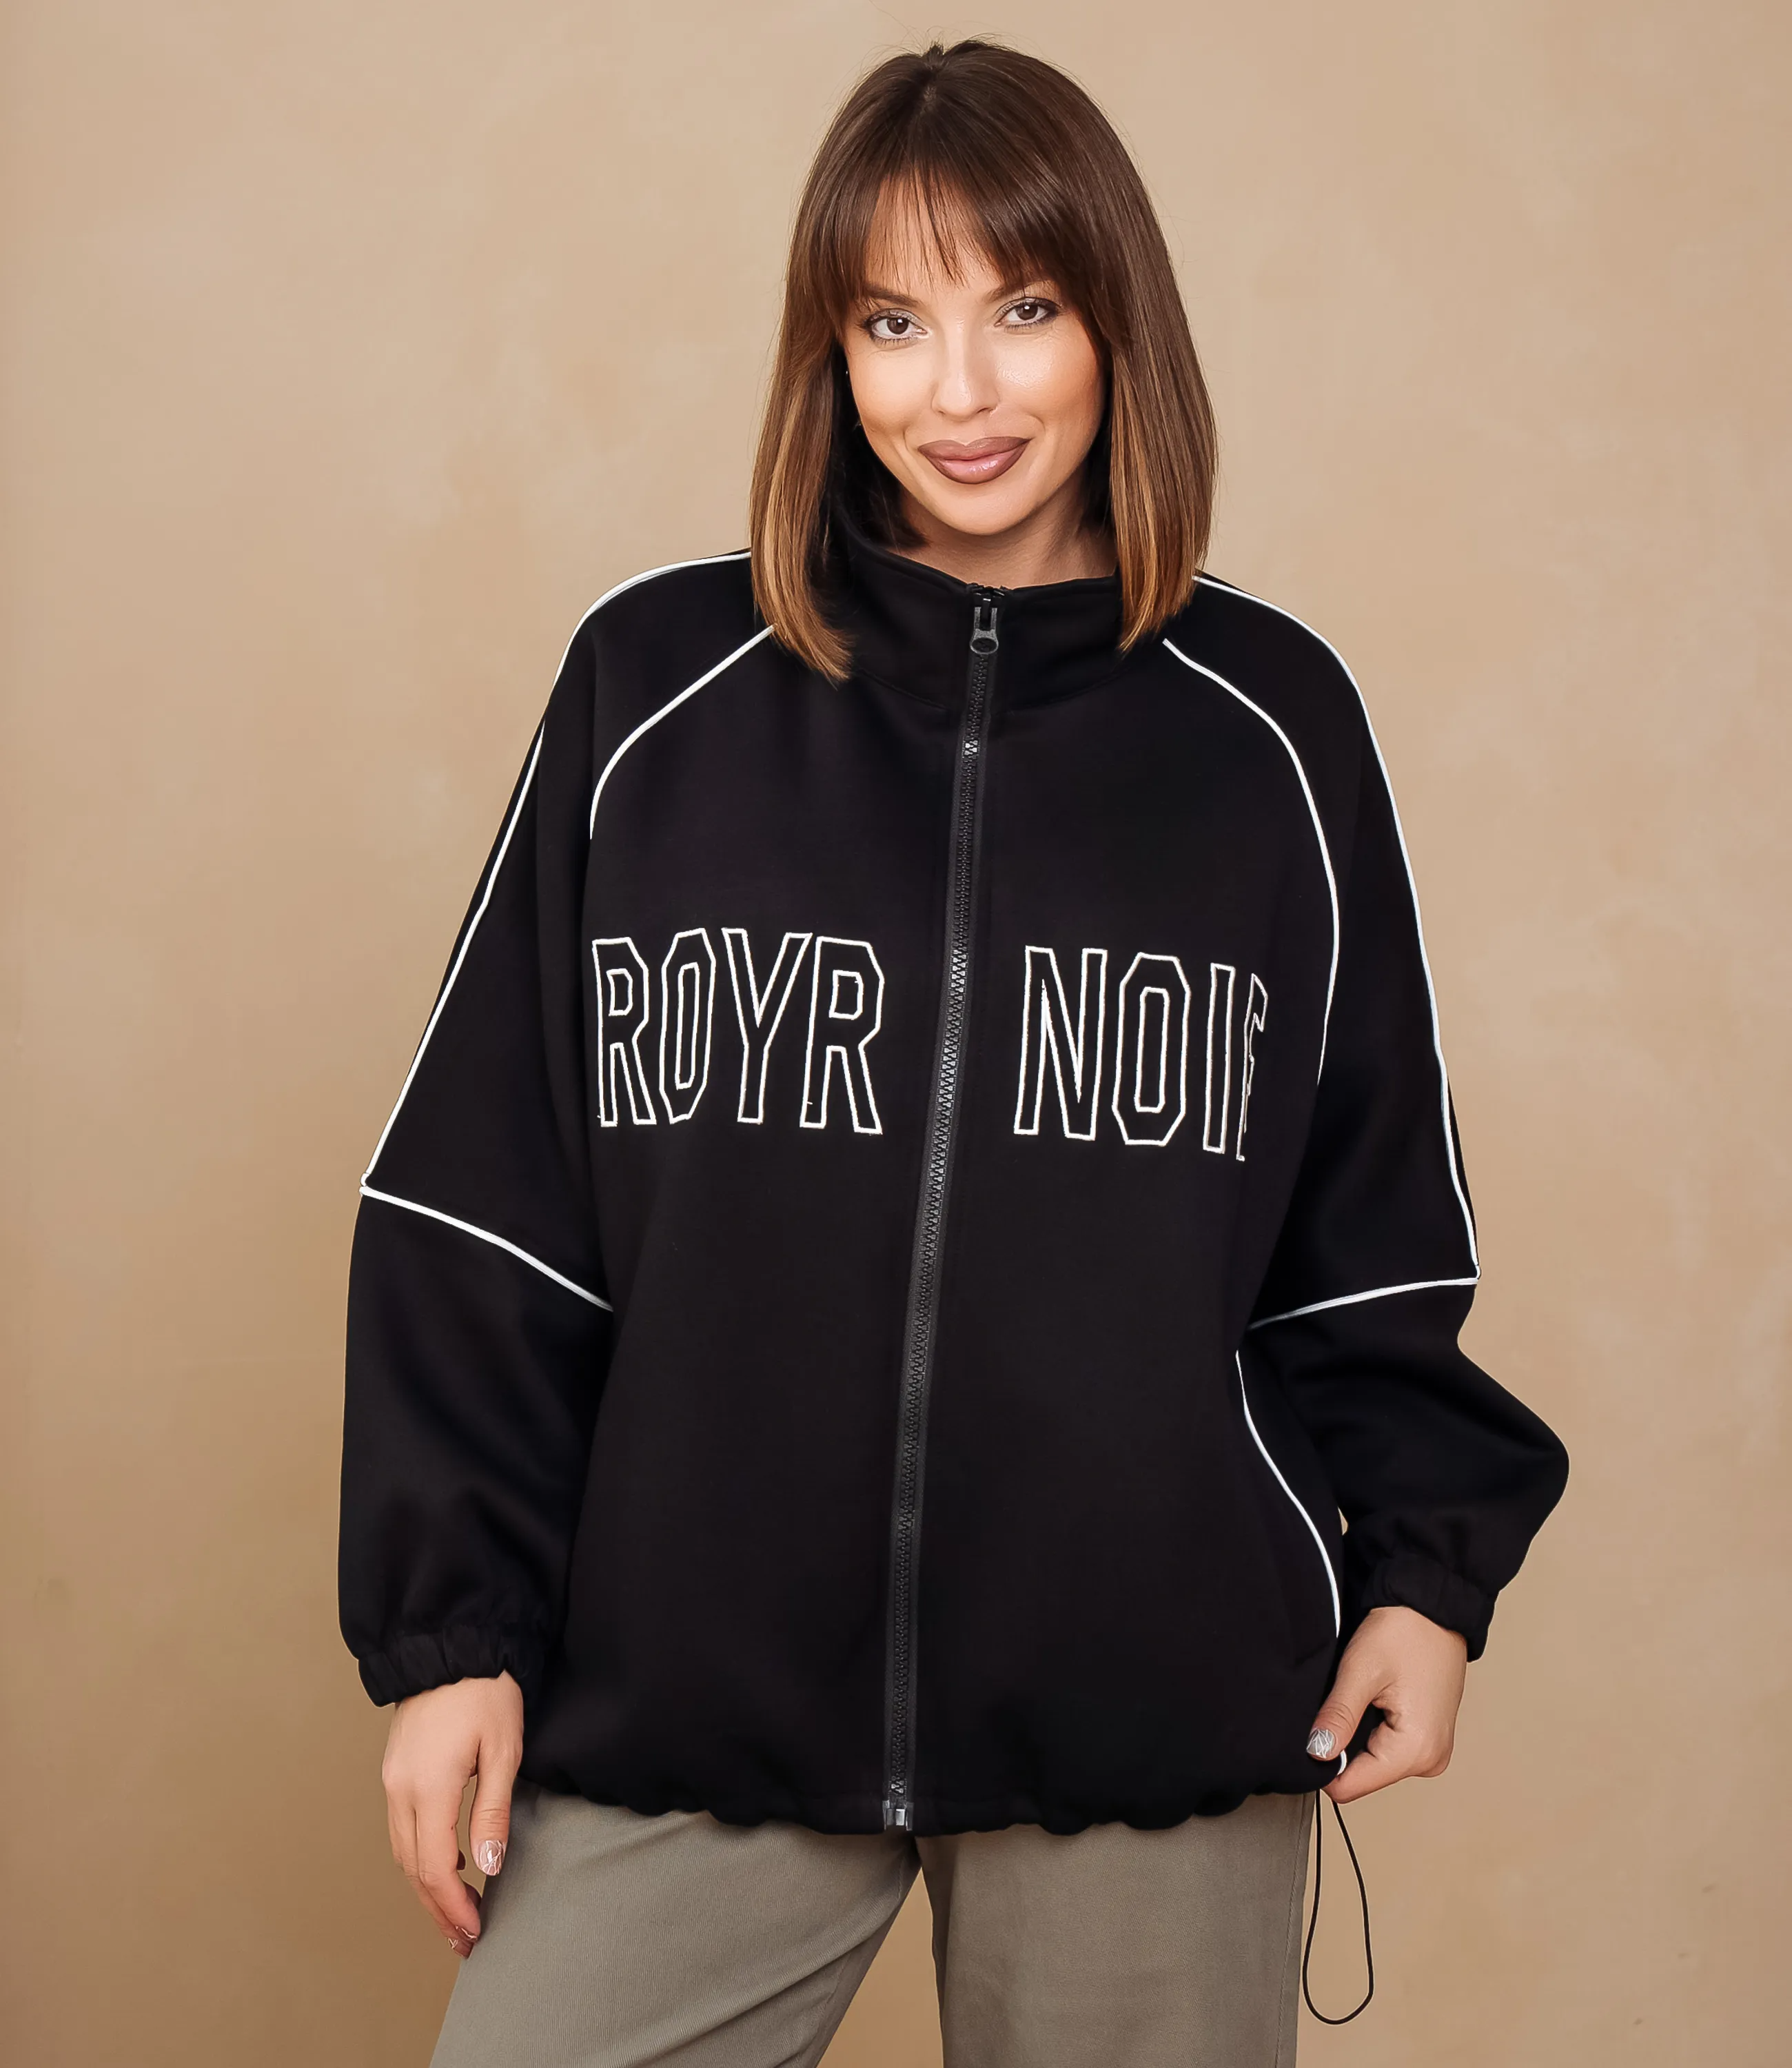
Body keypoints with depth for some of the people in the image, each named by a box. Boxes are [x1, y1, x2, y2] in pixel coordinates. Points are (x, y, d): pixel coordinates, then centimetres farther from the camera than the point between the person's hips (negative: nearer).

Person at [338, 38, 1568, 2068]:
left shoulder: (1271, 723, 4)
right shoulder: (651, 686, 1)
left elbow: (1368, 1224, 11)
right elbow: (485, 1209, 3)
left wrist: (1423, 1562, 3)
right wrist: (452, 1625, 0)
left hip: (1160, 1722, 1)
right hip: (683, 1696, 0)